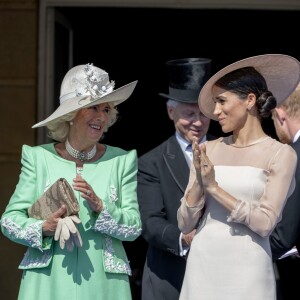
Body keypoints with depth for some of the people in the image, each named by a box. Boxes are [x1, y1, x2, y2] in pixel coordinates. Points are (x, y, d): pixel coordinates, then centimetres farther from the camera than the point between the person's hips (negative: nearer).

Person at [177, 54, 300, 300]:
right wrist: (199, 183, -11)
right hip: (202, 264, 3)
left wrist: (214, 188, -12)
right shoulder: (207, 151, 7)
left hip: (247, 268, -3)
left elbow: (265, 223, -11)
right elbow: (185, 224, 5)